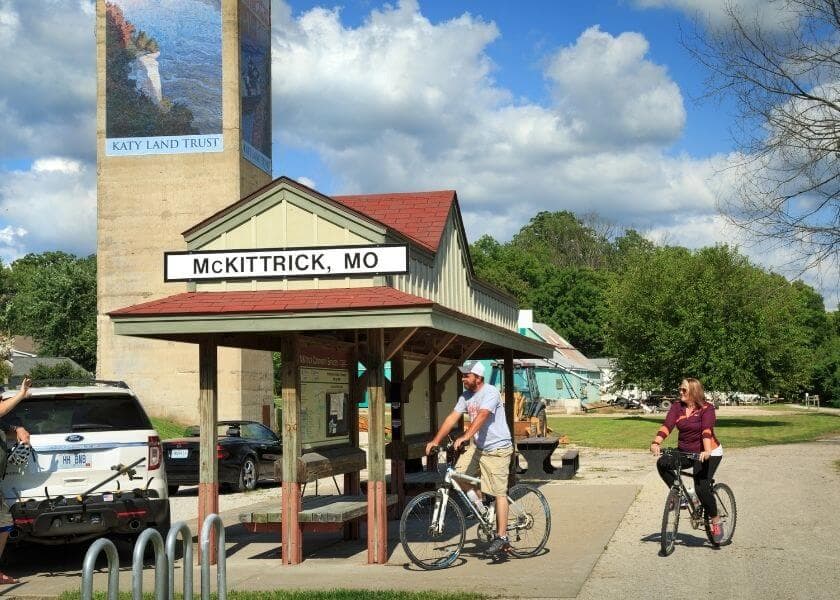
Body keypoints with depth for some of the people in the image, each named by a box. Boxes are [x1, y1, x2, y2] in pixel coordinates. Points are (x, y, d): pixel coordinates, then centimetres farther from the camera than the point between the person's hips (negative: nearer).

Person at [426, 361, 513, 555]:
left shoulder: (490, 393, -18)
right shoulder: (466, 395, 6)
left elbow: (481, 416, -32)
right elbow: (452, 417, 3)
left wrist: (465, 437, -44)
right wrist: (436, 441, -6)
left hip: (497, 449, -8)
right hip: (479, 447, 8)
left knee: (499, 492, -6)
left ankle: (502, 537, -2)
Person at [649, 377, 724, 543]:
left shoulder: (706, 408, -13)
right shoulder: (677, 407, -1)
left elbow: (707, 430, -27)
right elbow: (667, 425, -15)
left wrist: (706, 451, -43)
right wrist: (656, 443, -32)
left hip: (709, 453, -5)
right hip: (685, 452, 5)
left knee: (702, 487, -20)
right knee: (662, 463, -21)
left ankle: (716, 522, 1)